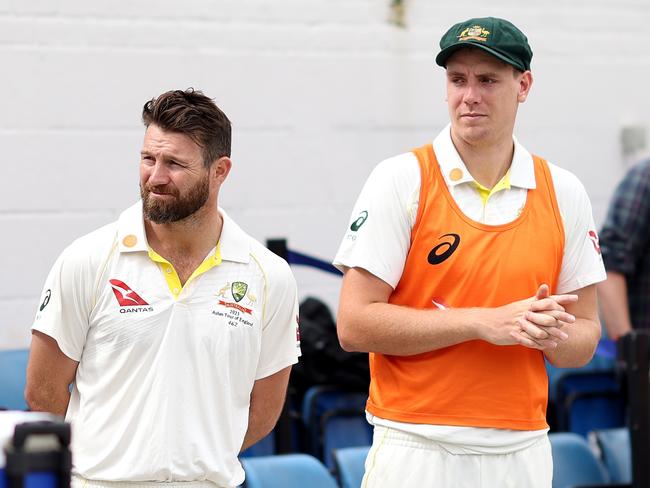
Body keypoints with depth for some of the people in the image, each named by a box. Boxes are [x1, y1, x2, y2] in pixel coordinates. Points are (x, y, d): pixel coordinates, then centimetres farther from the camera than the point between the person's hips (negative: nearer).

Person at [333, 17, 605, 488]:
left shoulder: (564, 193, 5)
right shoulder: (402, 179, -5)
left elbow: (585, 333, 10)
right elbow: (355, 324, -11)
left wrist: (553, 336, -12)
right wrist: (485, 322, -17)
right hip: (417, 448, -3)